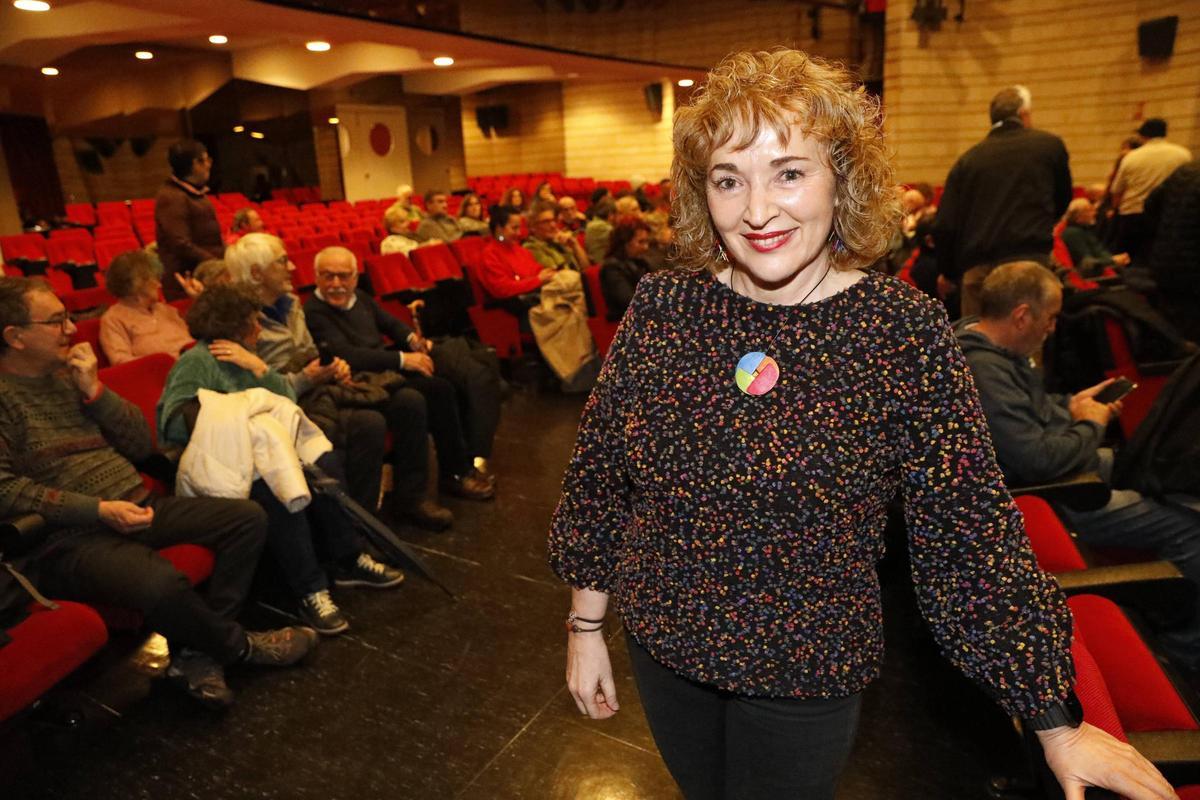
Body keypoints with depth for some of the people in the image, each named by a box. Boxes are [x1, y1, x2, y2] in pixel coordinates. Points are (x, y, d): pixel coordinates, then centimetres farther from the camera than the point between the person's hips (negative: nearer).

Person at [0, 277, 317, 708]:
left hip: (137, 508, 8)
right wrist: (99, 509, -20)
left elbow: (142, 444, 10)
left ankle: (199, 653, -11)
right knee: (160, 583, -36)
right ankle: (238, 646, -3)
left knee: (247, 517, -3)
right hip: (70, 538, -8)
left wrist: (94, 389, -2)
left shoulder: (69, 374, 15)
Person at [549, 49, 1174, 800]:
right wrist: (585, 625, 3)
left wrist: (1056, 721, -5)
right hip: (661, 650, 3)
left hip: (805, 678, -2)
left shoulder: (905, 331, -17)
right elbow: (601, 474, -3)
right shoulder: (661, 305, -11)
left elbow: (970, 532, -10)